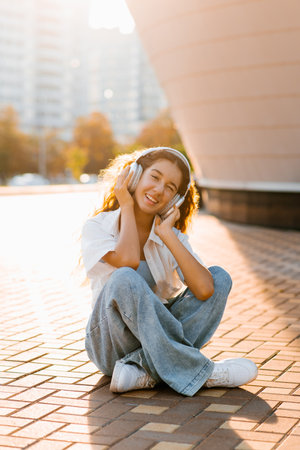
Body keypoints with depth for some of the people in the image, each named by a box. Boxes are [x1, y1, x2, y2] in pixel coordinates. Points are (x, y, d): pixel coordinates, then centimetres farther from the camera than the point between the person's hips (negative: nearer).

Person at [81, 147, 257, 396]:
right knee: (125, 279, -34)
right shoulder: (98, 227, -6)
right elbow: (127, 260, -29)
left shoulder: (172, 237, 2)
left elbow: (204, 289, -17)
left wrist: (167, 234, -15)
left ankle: (144, 369, -26)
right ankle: (199, 371, -25)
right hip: (111, 345, -4)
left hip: (158, 333, 4)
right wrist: (126, 207, -14)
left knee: (220, 277, -12)